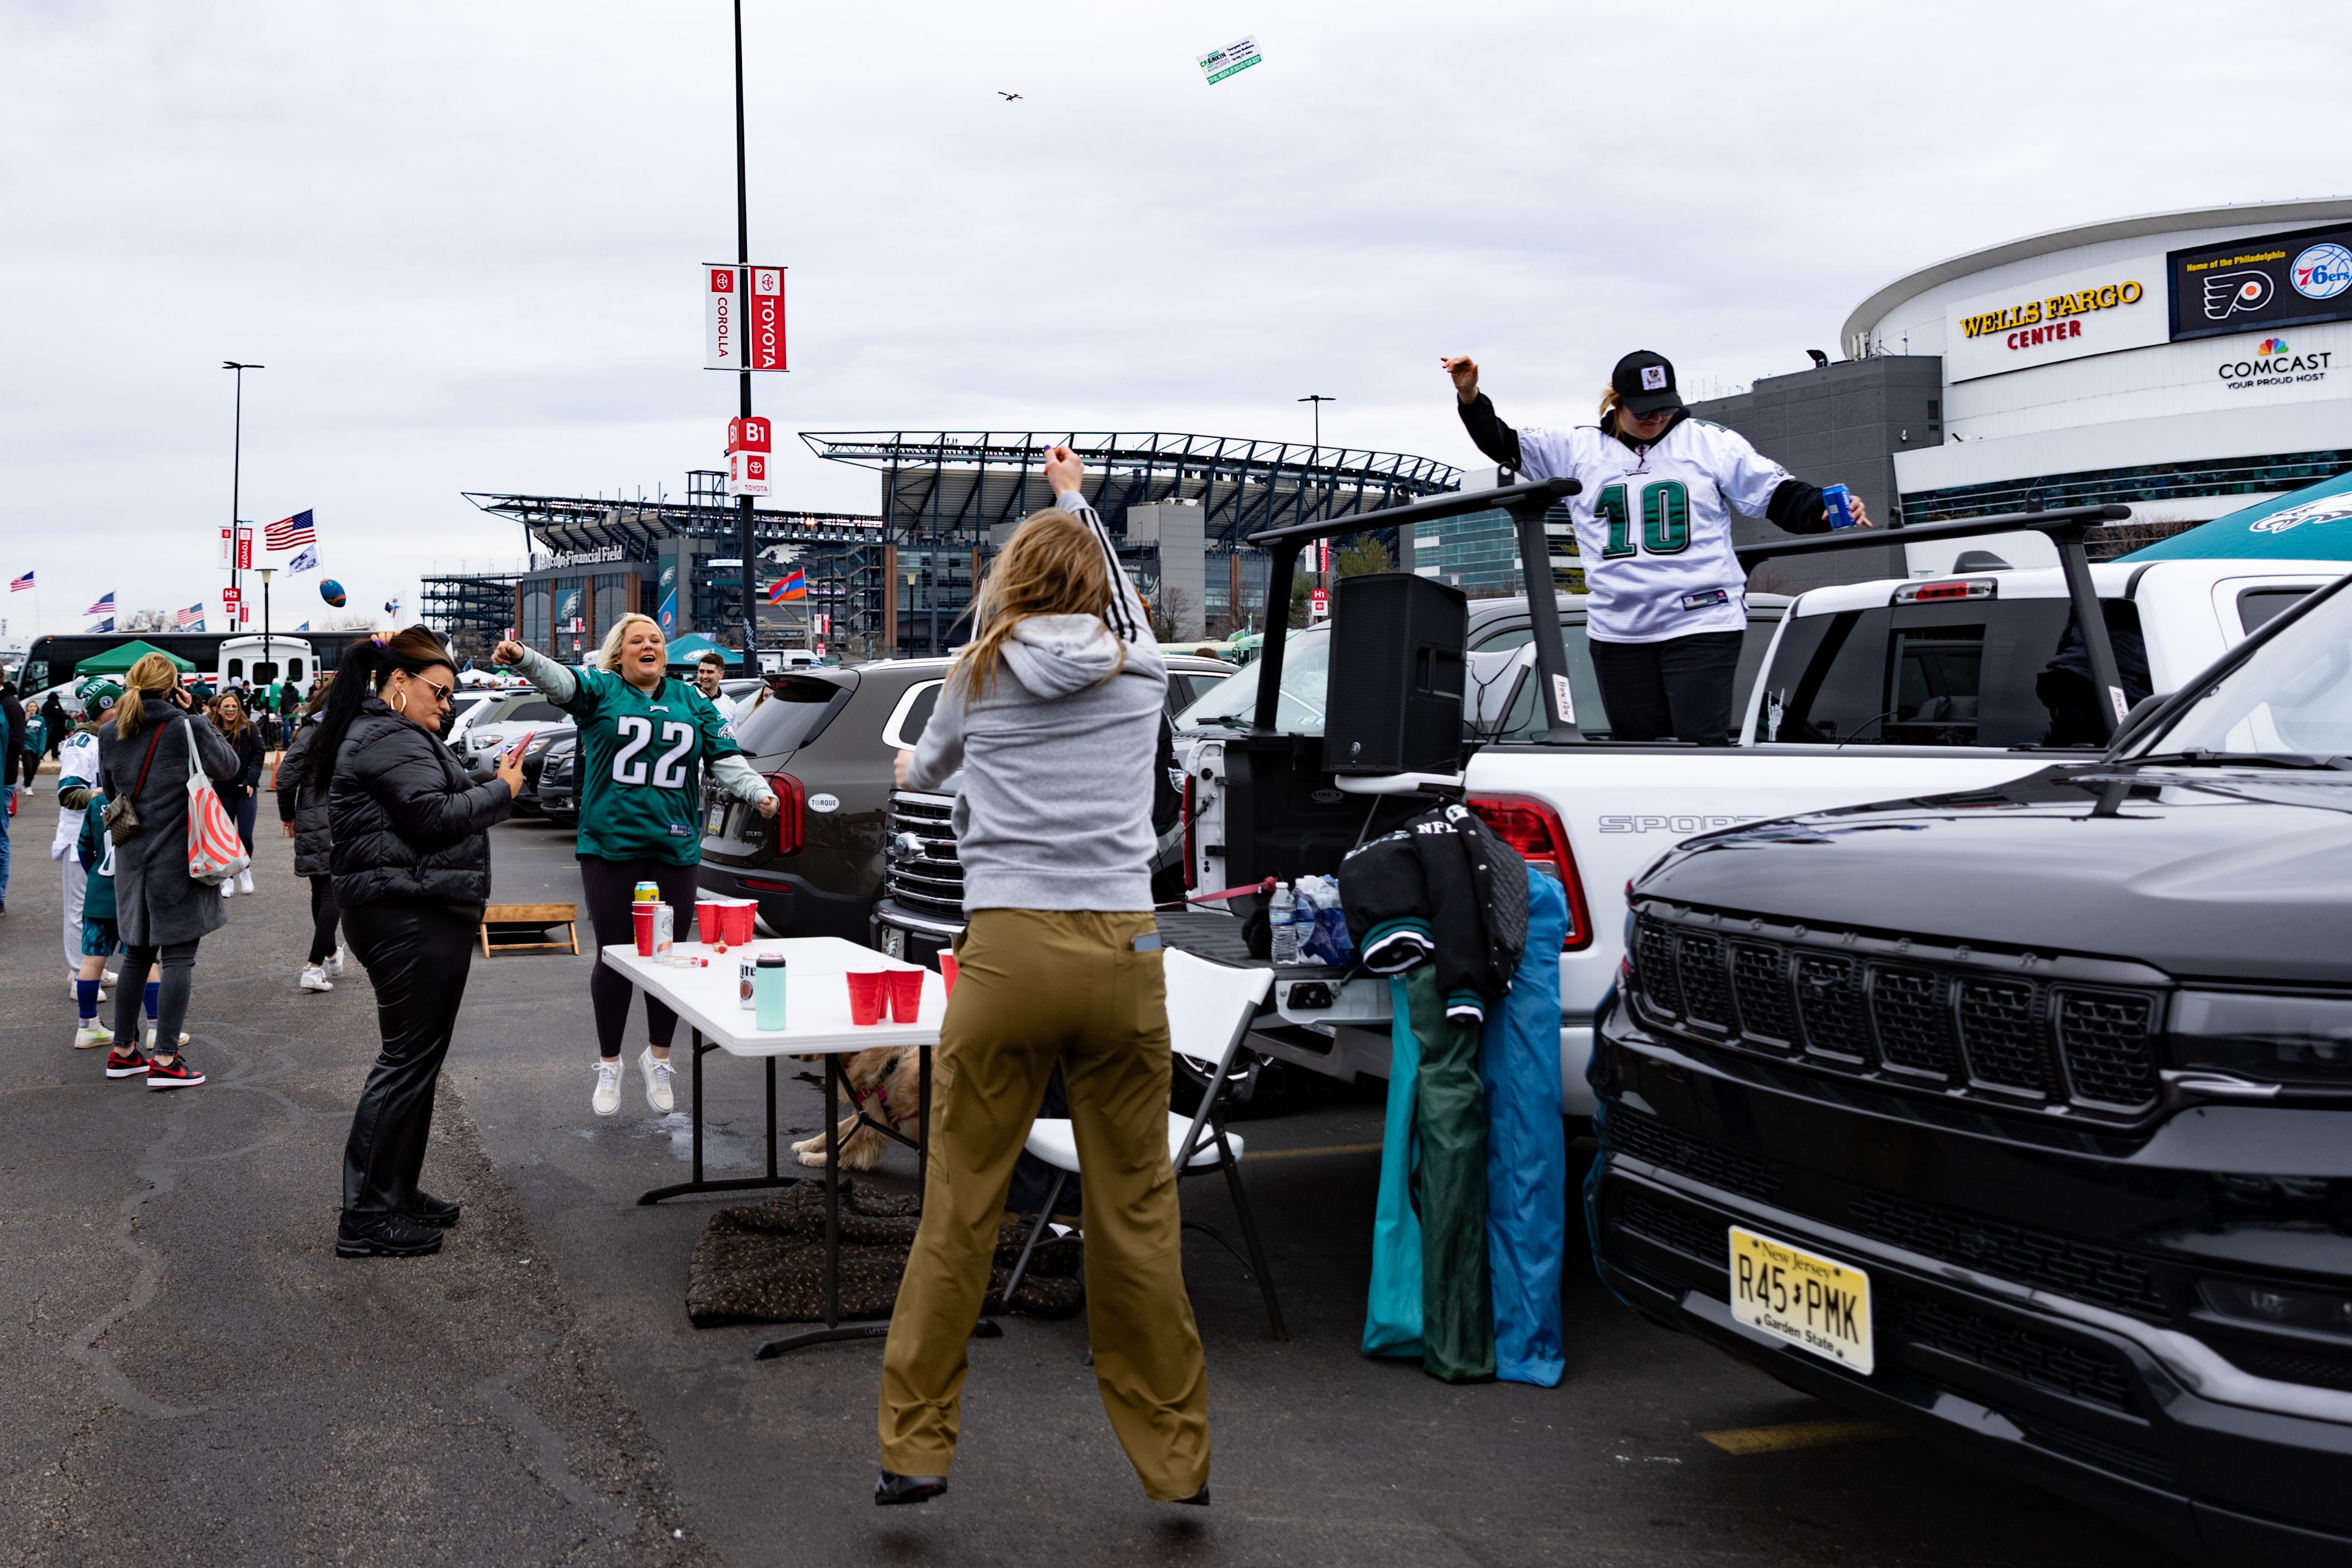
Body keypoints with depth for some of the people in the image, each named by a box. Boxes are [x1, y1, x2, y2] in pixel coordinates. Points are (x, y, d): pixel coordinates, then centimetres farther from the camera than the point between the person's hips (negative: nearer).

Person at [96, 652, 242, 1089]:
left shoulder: (110, 733, 3)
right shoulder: (185, 728, -13)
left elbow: (110, 790, 16)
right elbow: (228, 767, 1)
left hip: (132, 857, 6)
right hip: (179, 857, -6)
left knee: (137, 954, 17)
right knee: (179, 956, -1)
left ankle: (123, 1052, 23)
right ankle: (164, 1059, -4)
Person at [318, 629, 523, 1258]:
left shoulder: (377, 734, 21)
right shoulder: (393, 740, -14)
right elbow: (434, 816, -22)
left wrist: (484, 786, 11)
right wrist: (501, 790, -9)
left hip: (407, 914, 11)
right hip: (413, 917, -11)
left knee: (412, 1056, 16)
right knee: (410, 1058, -7)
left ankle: (396, 1193, 25)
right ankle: (367, 1218, -3)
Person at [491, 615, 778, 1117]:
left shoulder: (690, 700, 12)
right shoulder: (600, 690, 3)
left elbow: (724, 757, 10)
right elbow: (560, 680, -16)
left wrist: (758, 791, -6)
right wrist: (524, 658, -36)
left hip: (674, 848, 3)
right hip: (611, 846, -3)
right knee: (615, 957, 4)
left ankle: (658, 1059, 27)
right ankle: (609, 1066, 21)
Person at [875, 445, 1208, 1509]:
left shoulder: (981, 672, 7)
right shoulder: (1139, 668, 8)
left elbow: (926, 765, 28)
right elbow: (1119, 591, 32)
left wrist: (901, 768, 53)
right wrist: (1076, 497, 49)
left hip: (1008, 952, -1)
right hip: (1123, 951, 1)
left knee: (959, 1211, 5)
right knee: (1137, 1216, 7)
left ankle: (915, 1444, 12)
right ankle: (1175, 1455, 16)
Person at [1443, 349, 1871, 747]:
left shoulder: (1712, 444, 4)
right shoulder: (1577, 450, 9)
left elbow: (1780, 496, 3)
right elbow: (1504, 445, 10)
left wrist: (1828, 511, -14)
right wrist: (1471, 397, -4)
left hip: (1702, 624, -3)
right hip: (1617, 629, 3)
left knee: (1702, 741, -10)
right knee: (1631, 743, 10)